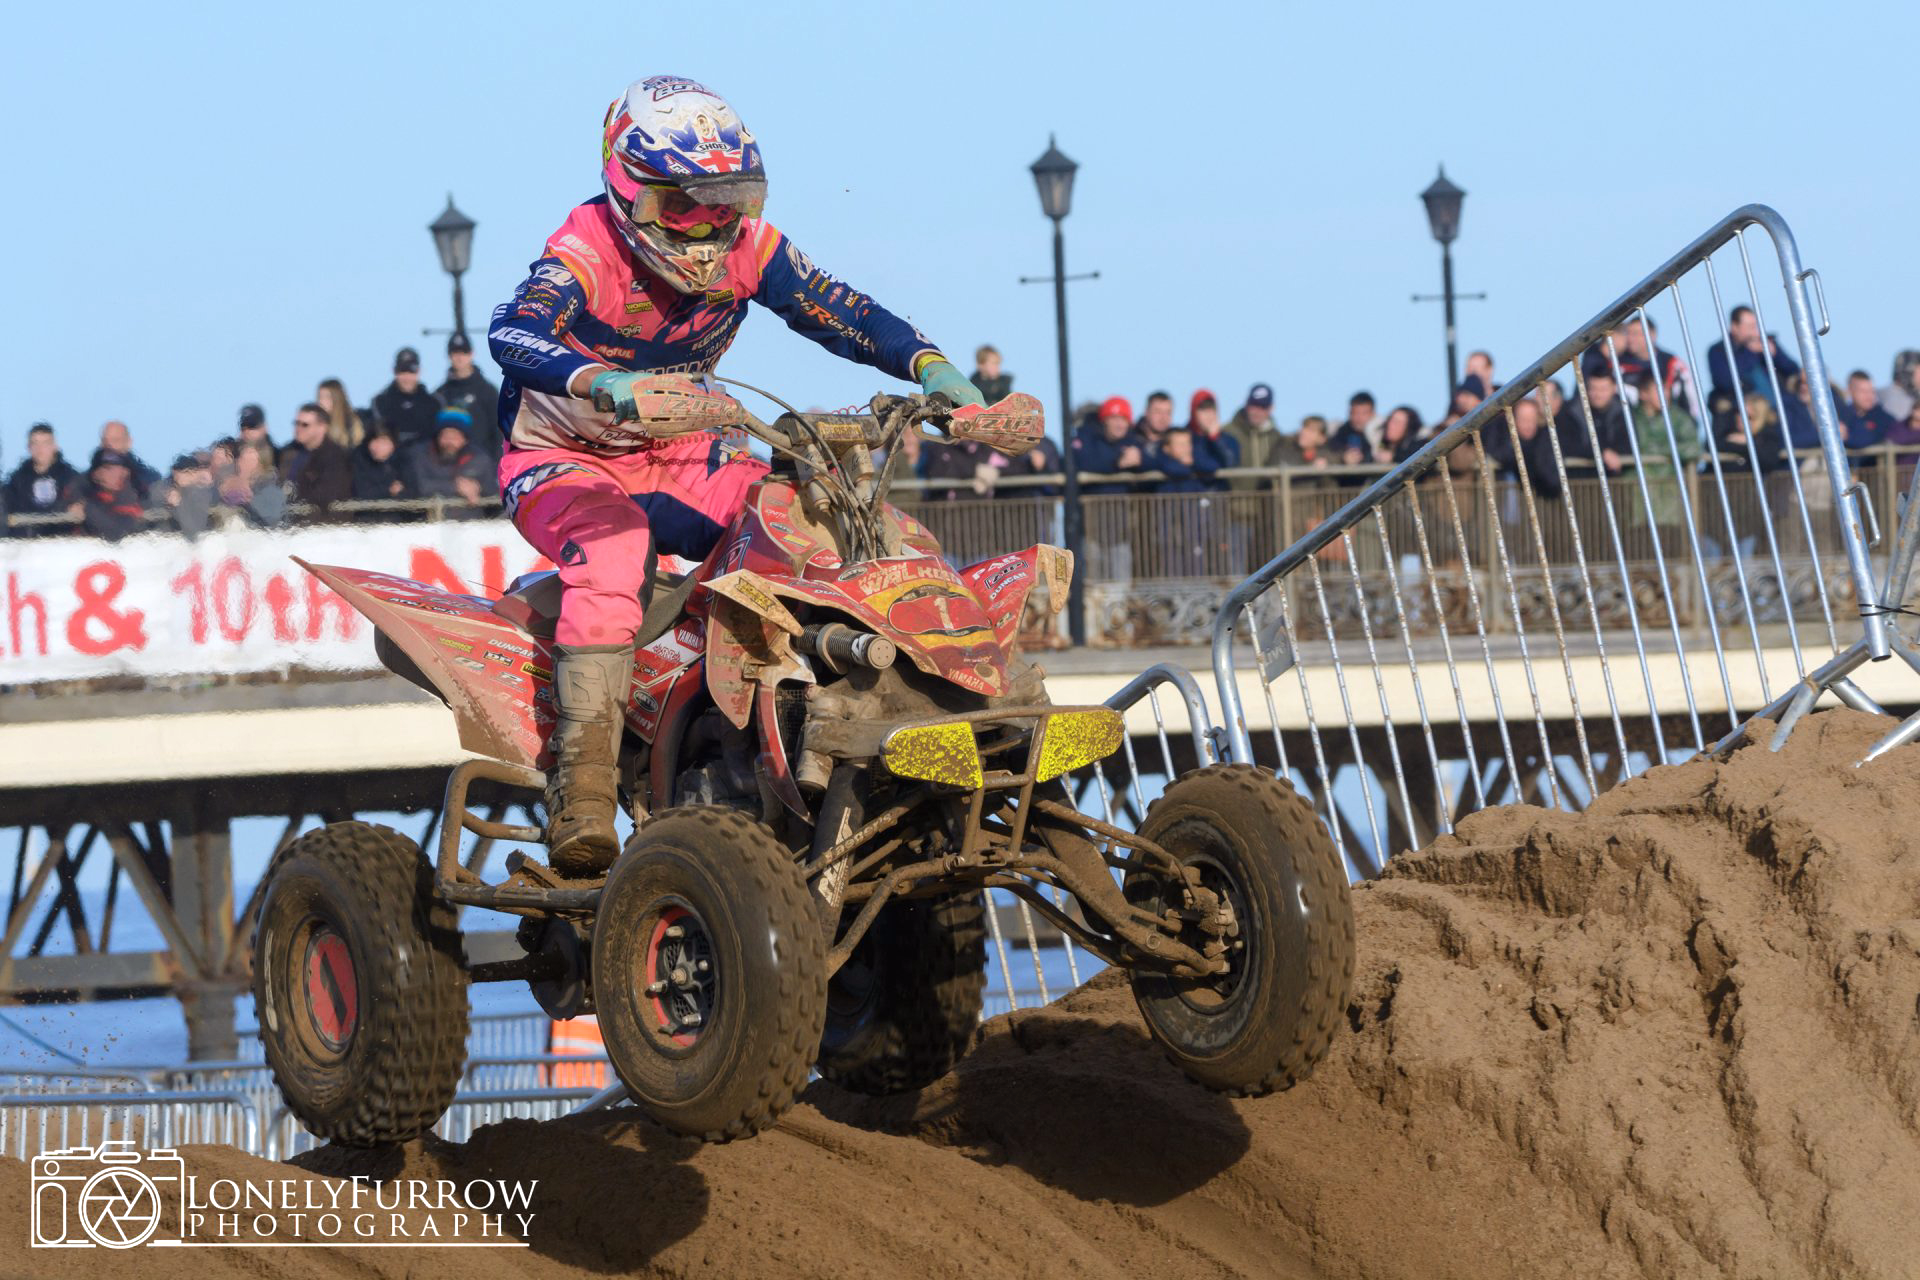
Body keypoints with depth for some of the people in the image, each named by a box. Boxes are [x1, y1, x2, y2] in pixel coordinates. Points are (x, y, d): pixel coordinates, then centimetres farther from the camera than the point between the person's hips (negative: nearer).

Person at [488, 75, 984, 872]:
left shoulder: (746, 246, -5)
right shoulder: (586, 253, -24)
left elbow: (837, 311, -7)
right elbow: (513, 332, -42)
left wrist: (928, 365, -26)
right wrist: (600, 382, -62)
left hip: (680, 457, 6)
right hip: (565, 464, -6)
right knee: (613, 546, -39)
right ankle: (580, 789, -44)